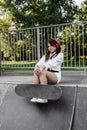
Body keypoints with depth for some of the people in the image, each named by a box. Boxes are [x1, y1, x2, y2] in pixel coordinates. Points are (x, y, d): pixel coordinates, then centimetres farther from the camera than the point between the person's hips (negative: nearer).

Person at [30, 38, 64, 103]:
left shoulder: (60, 55, 5)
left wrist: (42, 68, -30)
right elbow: (40, 62, 2)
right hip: (46, 75, 5)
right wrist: (37, 67, -22)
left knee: (43, 72, -34)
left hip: (56, 76, -5)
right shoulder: (46, 55, 23)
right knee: (36, 72, -25)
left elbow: (51, 63, -14)